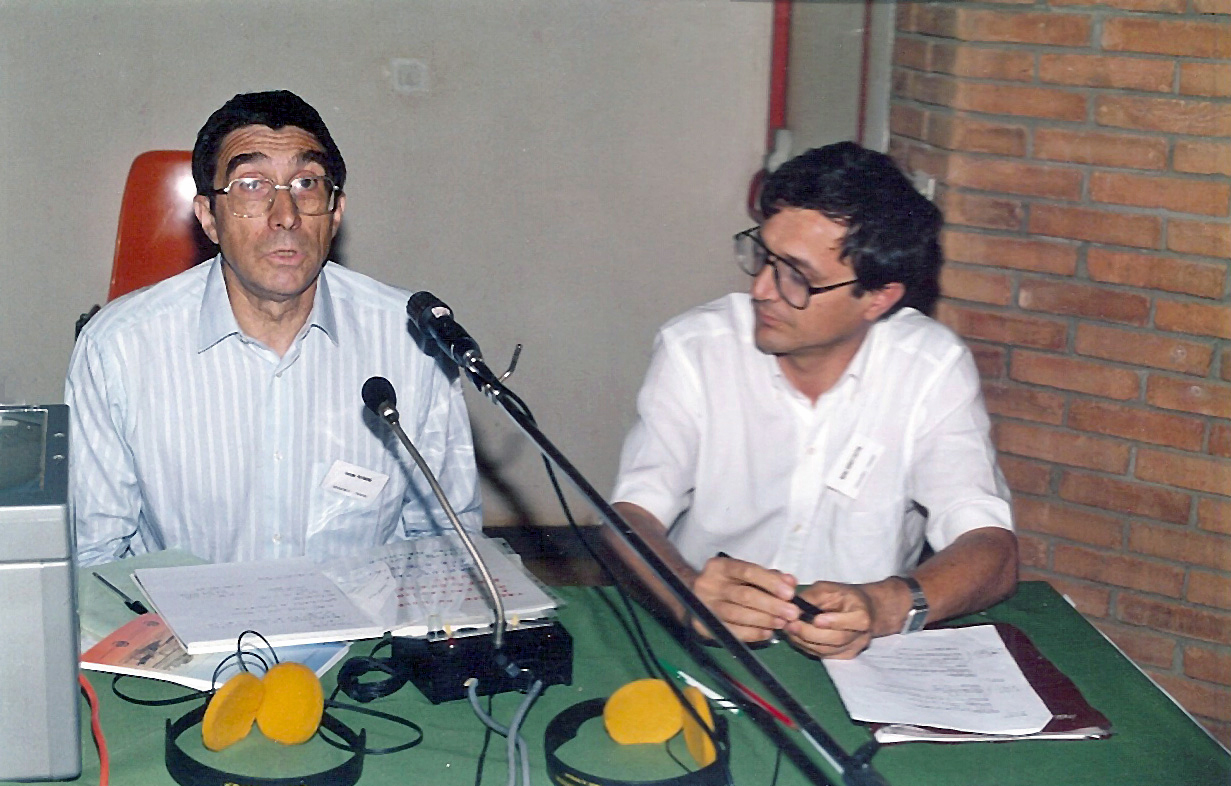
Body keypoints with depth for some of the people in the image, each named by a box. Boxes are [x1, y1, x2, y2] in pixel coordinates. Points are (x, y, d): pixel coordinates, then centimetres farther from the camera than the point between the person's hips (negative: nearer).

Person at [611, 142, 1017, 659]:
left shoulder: (933, 368, -6)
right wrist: (689, 594, -34)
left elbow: (992, 552, -12)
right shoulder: (695, 350, -6)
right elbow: (631, 516, -12)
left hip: (865, 654, 0)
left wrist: (885, 606, -33)